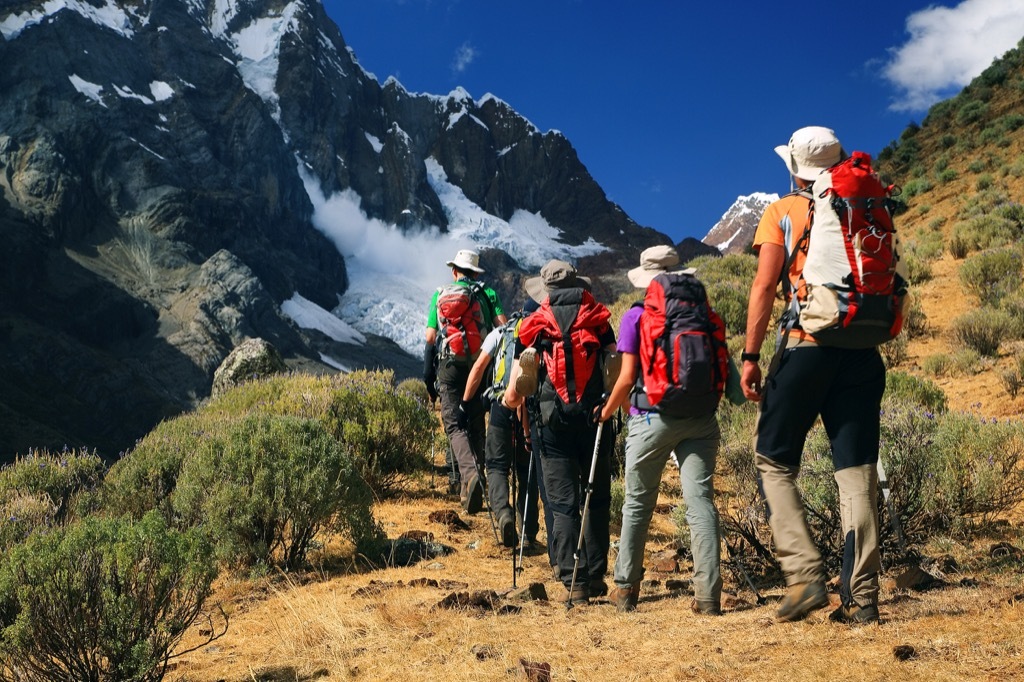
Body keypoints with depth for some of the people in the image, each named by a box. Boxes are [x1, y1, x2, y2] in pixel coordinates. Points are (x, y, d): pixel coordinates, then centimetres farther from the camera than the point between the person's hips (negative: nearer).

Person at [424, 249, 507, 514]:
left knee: (454, 424, -3)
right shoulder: (486, 293, 8)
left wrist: (428, 377, 10)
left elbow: (430, 337, 4)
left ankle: (469, 474, -29)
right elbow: (504, 326, -6)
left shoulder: (440, 295, 10)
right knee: (476, 425, 12)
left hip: (449, 365, -1)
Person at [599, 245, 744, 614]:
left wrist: (609, 410, 11)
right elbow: (723, 364, 5)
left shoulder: (636, 316, -2)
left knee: (638, 503, 11)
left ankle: (625, 588, 20)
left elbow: (627, 377, -4)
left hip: (652, 418, -2)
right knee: (700, 500, -1)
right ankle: (708, 594, -6)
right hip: (700, 418, 2)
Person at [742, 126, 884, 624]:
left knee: (774, 461, 8)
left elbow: (764, 286, -6)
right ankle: (861, 597, 3)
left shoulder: (782, 213, 3)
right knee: (857, 470, 4)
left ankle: (804, 573, -4)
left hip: (806, 346, -4)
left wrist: (750, 355, -5)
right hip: (862, 351, 4)